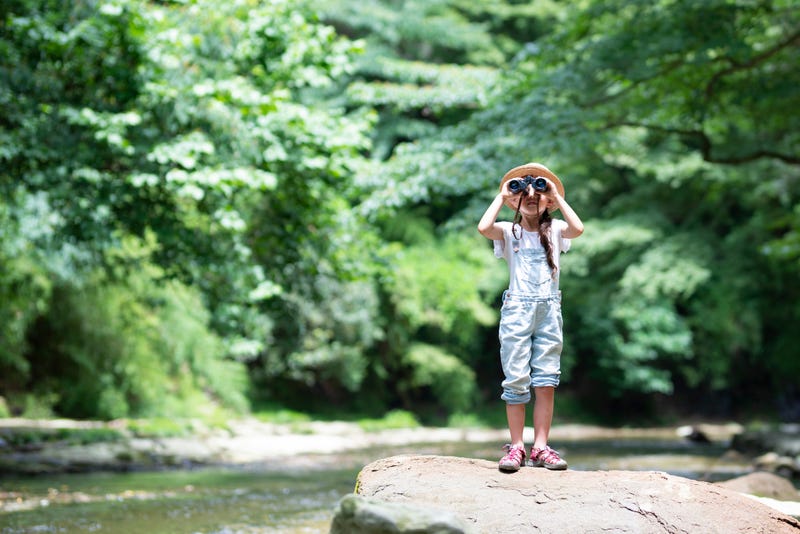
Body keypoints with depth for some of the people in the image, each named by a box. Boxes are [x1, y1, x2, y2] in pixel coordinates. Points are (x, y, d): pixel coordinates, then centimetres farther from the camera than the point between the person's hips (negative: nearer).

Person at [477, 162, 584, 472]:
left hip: (549, 310, 1)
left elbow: (578, 229, -12)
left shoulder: (554, 230, 10)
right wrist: (502, 196, -2)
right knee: (516, 380, -4)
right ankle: (516, 448, 1)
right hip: (517, 309, -1)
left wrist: (557, 196, -2)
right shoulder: (509, 232, 6)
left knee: (546, 382, -1)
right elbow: (484, 228, -15)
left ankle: (541, 447, 3)